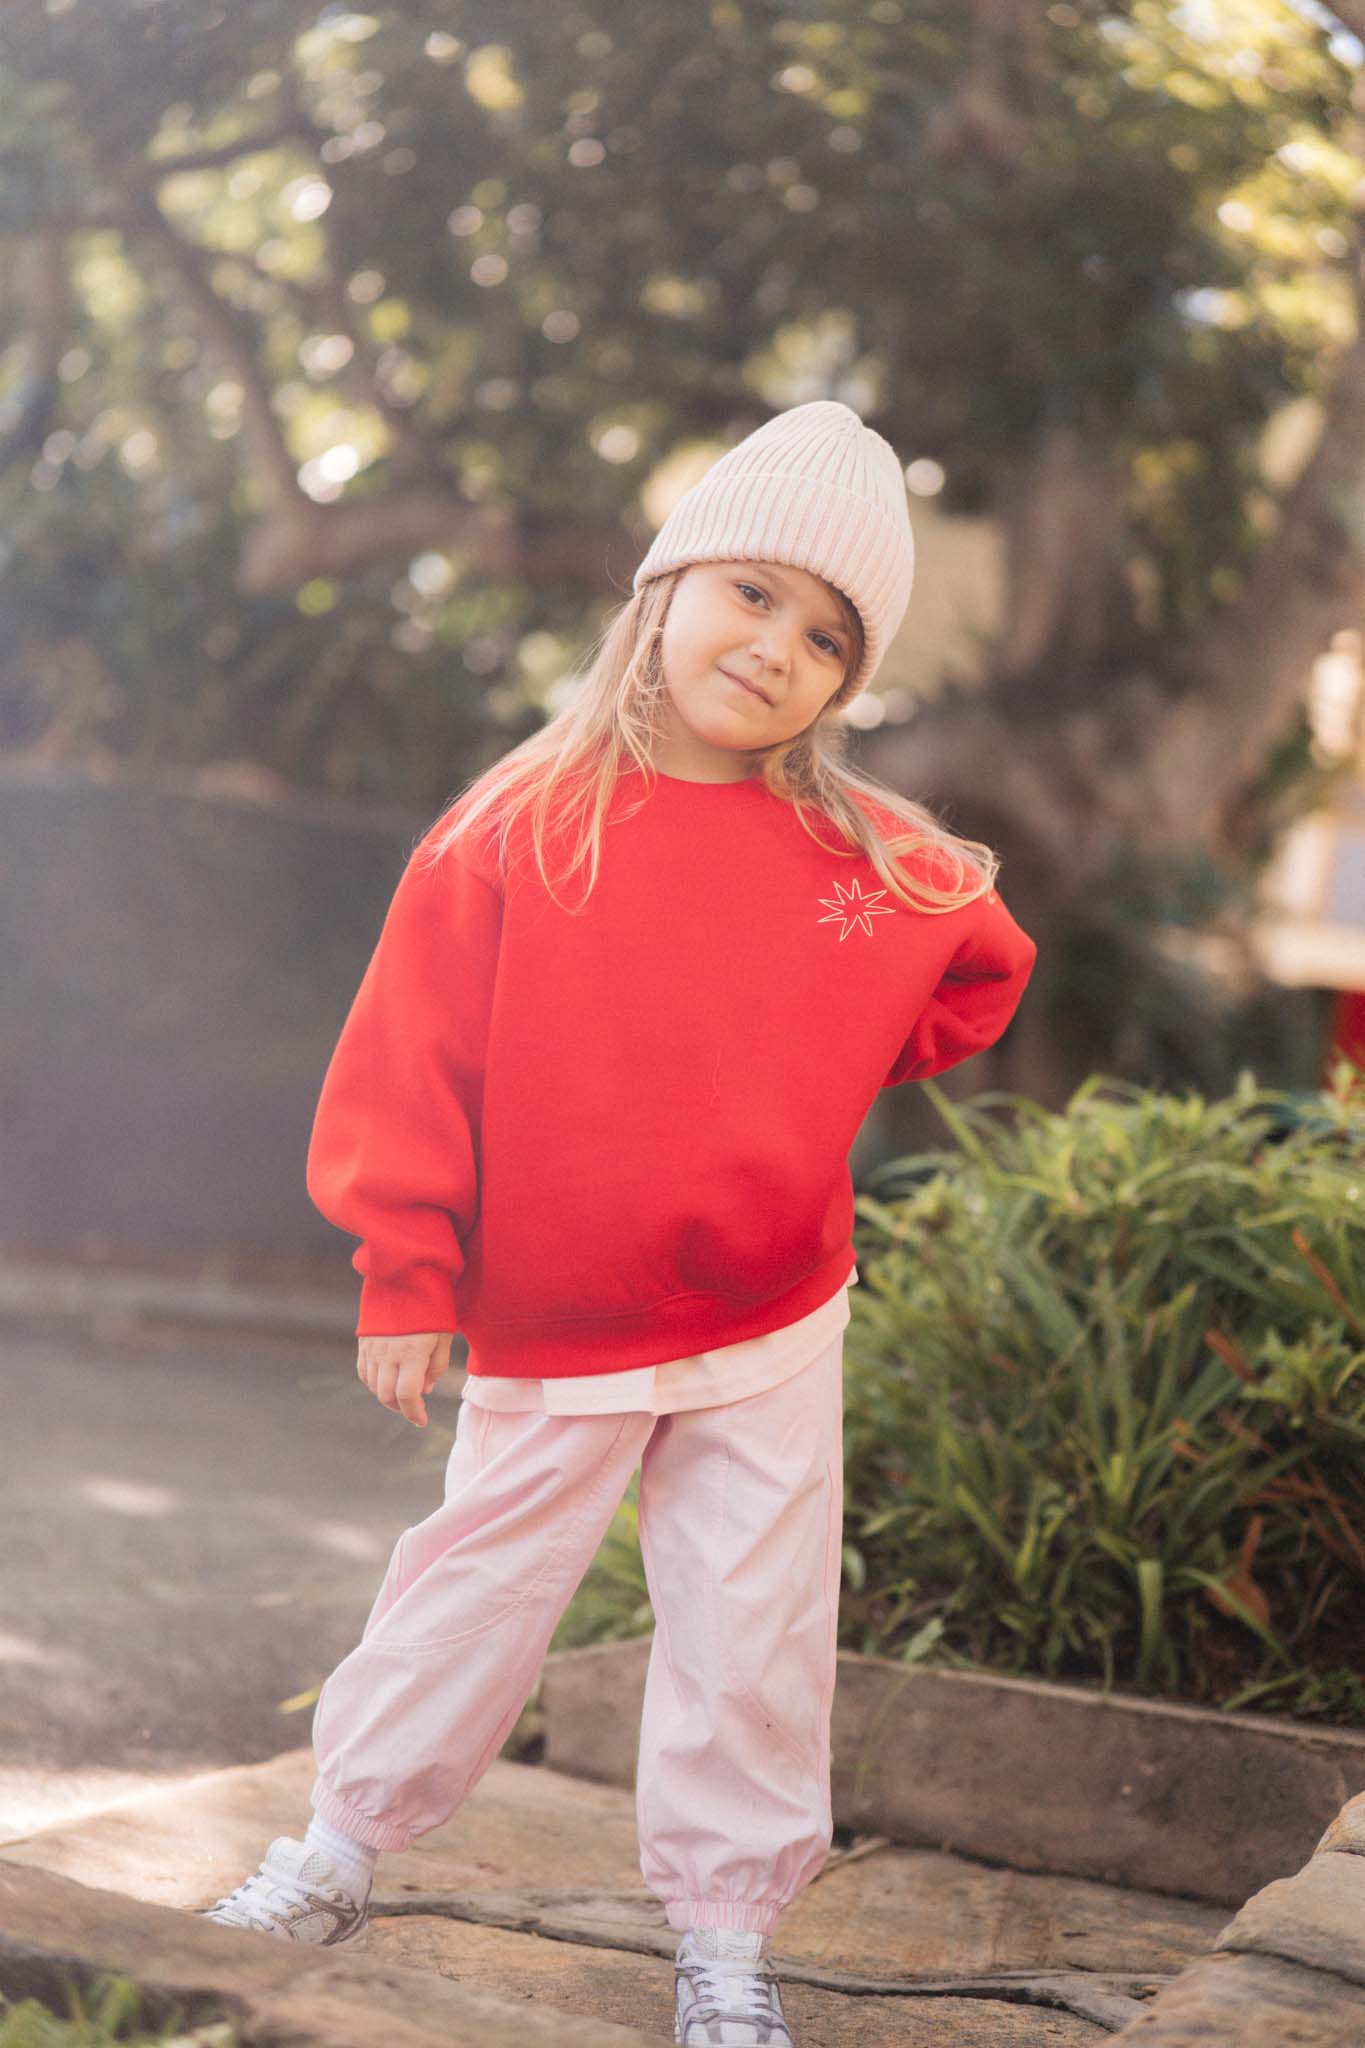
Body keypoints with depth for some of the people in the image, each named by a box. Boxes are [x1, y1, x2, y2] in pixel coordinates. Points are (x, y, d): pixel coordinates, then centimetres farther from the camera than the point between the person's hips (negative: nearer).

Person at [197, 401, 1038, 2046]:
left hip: (768, 1341, 2)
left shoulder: (874, 860, -4)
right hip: (546, 1339, -2)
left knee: (751, 1640, 8)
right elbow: (412, 1063, -10)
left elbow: (984, 966, 16)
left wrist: (829, 1081, 2)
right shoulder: (518, 830, -12)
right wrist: (404, 1280, -9)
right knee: (473, 1588, 12)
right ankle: (342, 1848, 32)